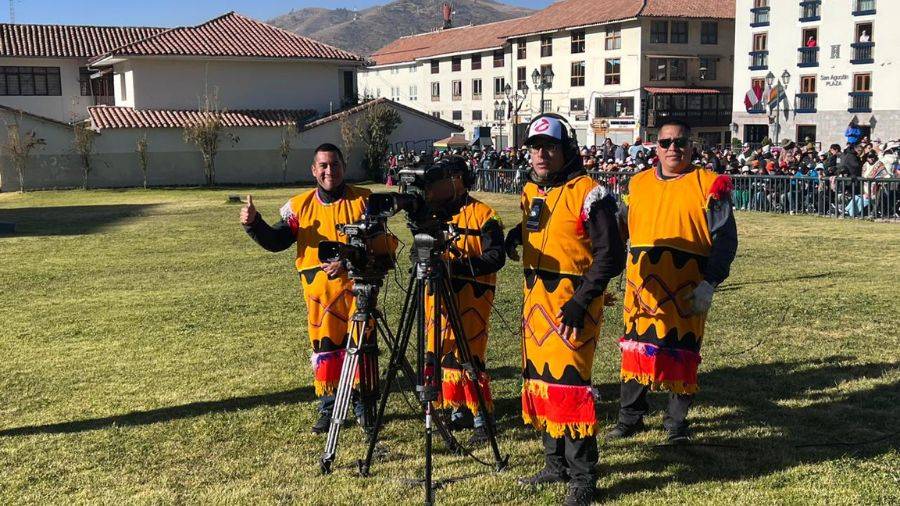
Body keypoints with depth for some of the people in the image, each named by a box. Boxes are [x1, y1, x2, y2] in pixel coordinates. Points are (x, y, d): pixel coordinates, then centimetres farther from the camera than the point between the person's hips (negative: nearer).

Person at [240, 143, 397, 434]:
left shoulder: (364, 201, -1)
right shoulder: (300, 205, 6)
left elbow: (380, 245, -6)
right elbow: (276, 241, 4)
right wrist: (254, 224, -14)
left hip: (357, 286, -2)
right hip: (319, 289, 2)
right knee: (324, 347, 8)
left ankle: (363, 405, 20)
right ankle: (327, 408, 20)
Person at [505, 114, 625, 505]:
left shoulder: (588, 194, -12)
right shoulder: (531, 192, 13)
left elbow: (610, 256, -14)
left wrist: (581, 301, -20)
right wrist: (516, 235, 9)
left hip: (571, 304, -8)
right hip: (536, 301, 8)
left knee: (568, 384, -11)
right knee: (539, 379, 13)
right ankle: (556, 464, 26)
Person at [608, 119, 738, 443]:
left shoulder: (709, 185, -1)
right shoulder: (638, 184, 11)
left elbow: (725, 240, -4)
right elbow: (621, 228, 20)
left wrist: (710, 283, -11)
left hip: (686, 292, -3)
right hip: (642, 288, 4)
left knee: (681, 353, 5)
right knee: (635, 349, 9)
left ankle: (676, 422, 21)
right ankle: (630, 417, 24)